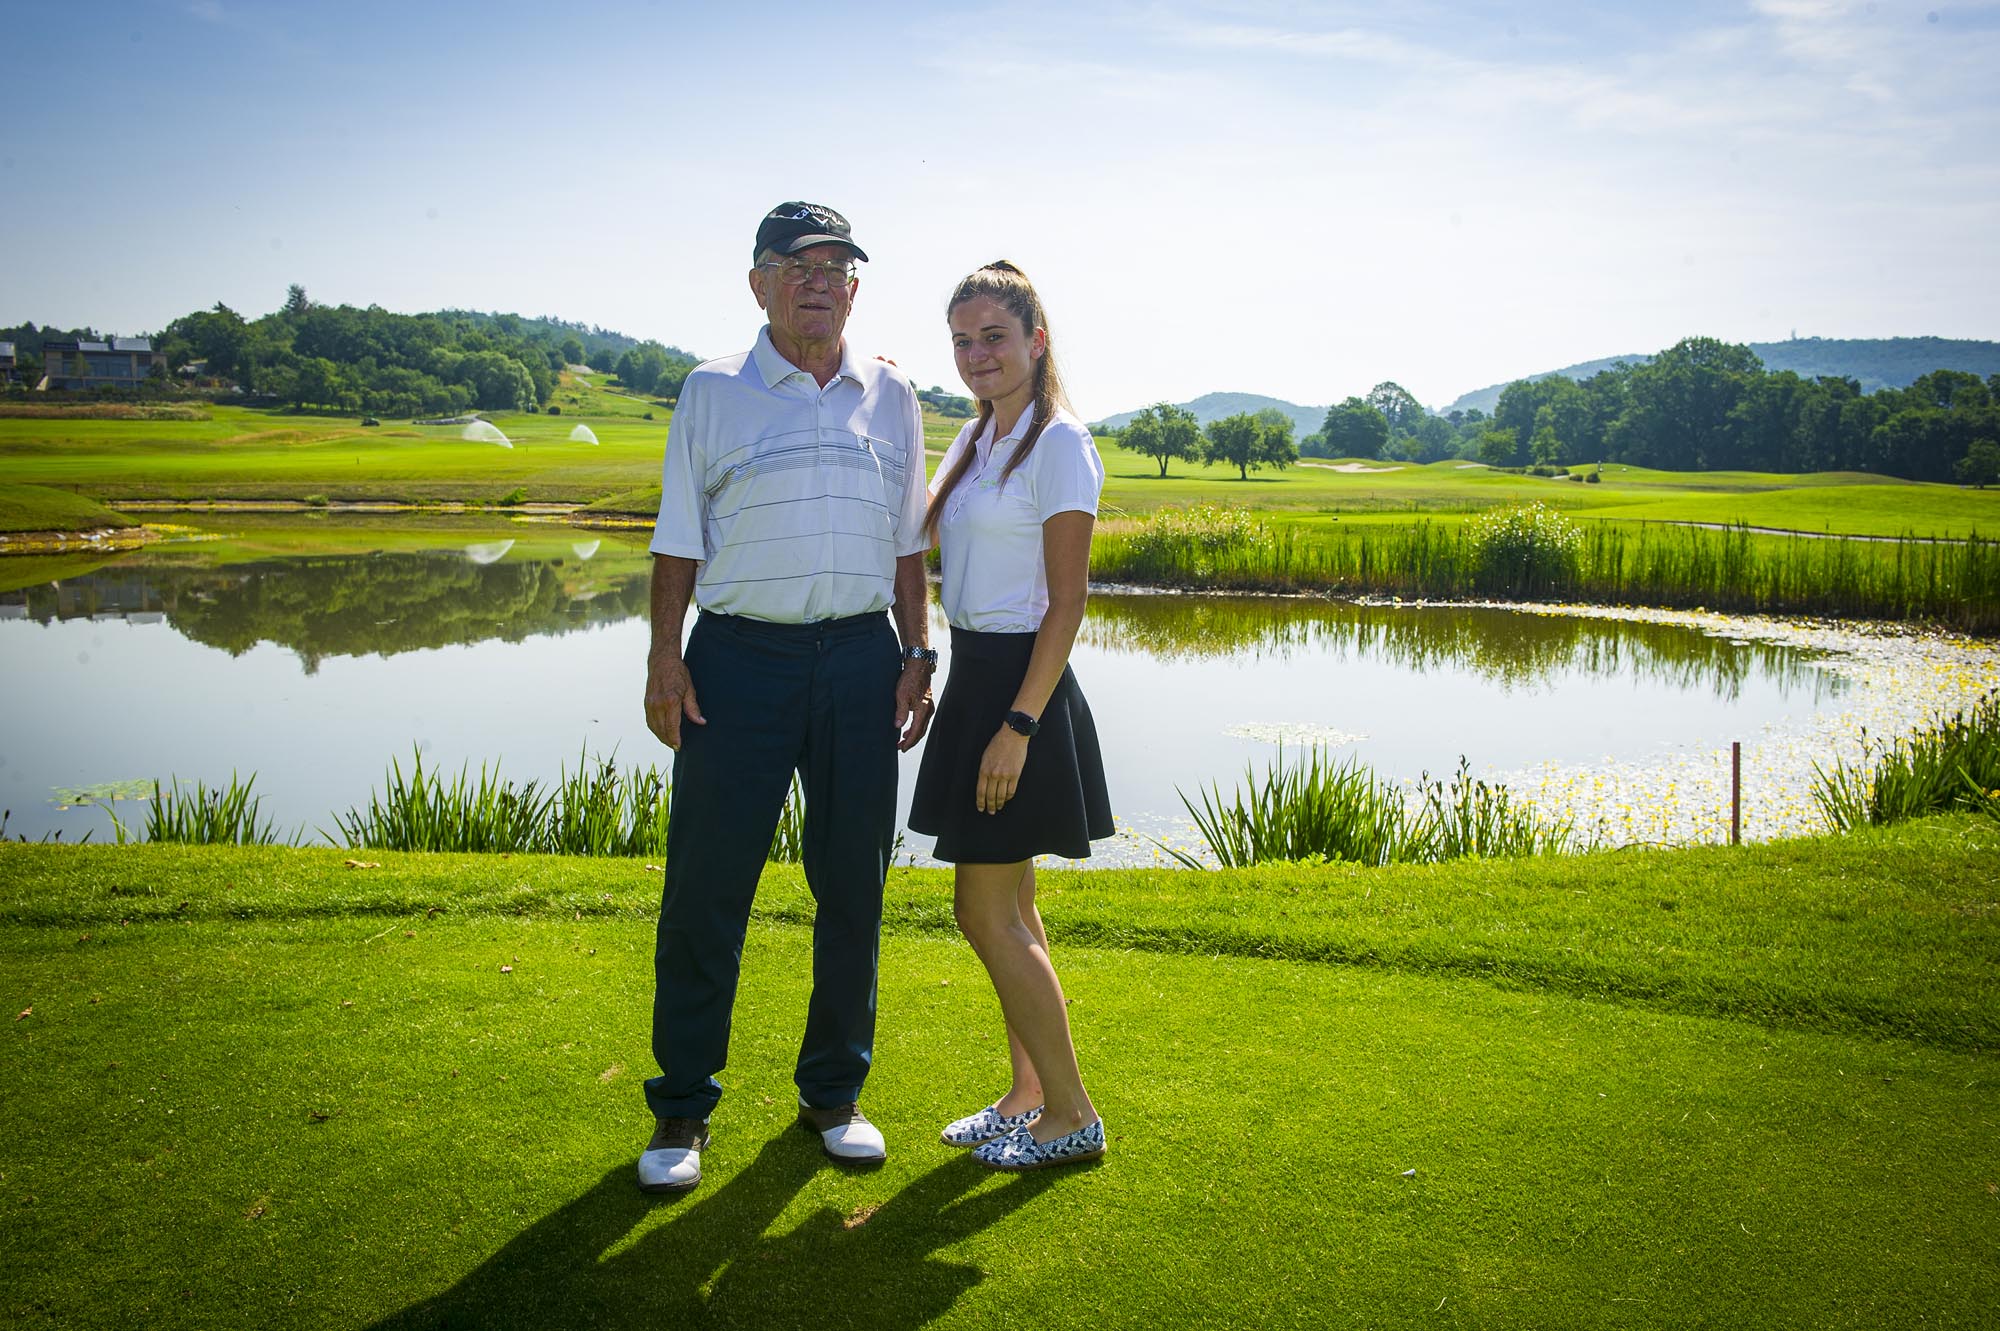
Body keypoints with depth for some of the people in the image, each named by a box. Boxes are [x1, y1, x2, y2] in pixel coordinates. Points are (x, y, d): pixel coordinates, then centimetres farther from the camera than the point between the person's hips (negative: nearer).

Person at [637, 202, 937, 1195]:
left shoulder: (890, 399, 12)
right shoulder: (712, 393, 5)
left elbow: (907, 543, 15)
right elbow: (680, 539, 5)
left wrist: (916, 654, 8)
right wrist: (664, 656, -4)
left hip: (861, 659, 3)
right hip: (742, 656, -2)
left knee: (852, 888, 8)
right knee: (706, 887, -1)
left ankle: (833, 1095, 24)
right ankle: (681, 1110, 14)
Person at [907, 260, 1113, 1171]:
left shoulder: (1059, 444, -13)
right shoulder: (977, 437, 13)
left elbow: (1067, 603, -16)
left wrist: (1018, 725, -21)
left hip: (1020, 684, -9)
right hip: (974, 677, 9)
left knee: (987, 915, -4)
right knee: (1007, 908, 14)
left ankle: (1071, 1117, 9)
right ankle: (1028, 1096, 27)